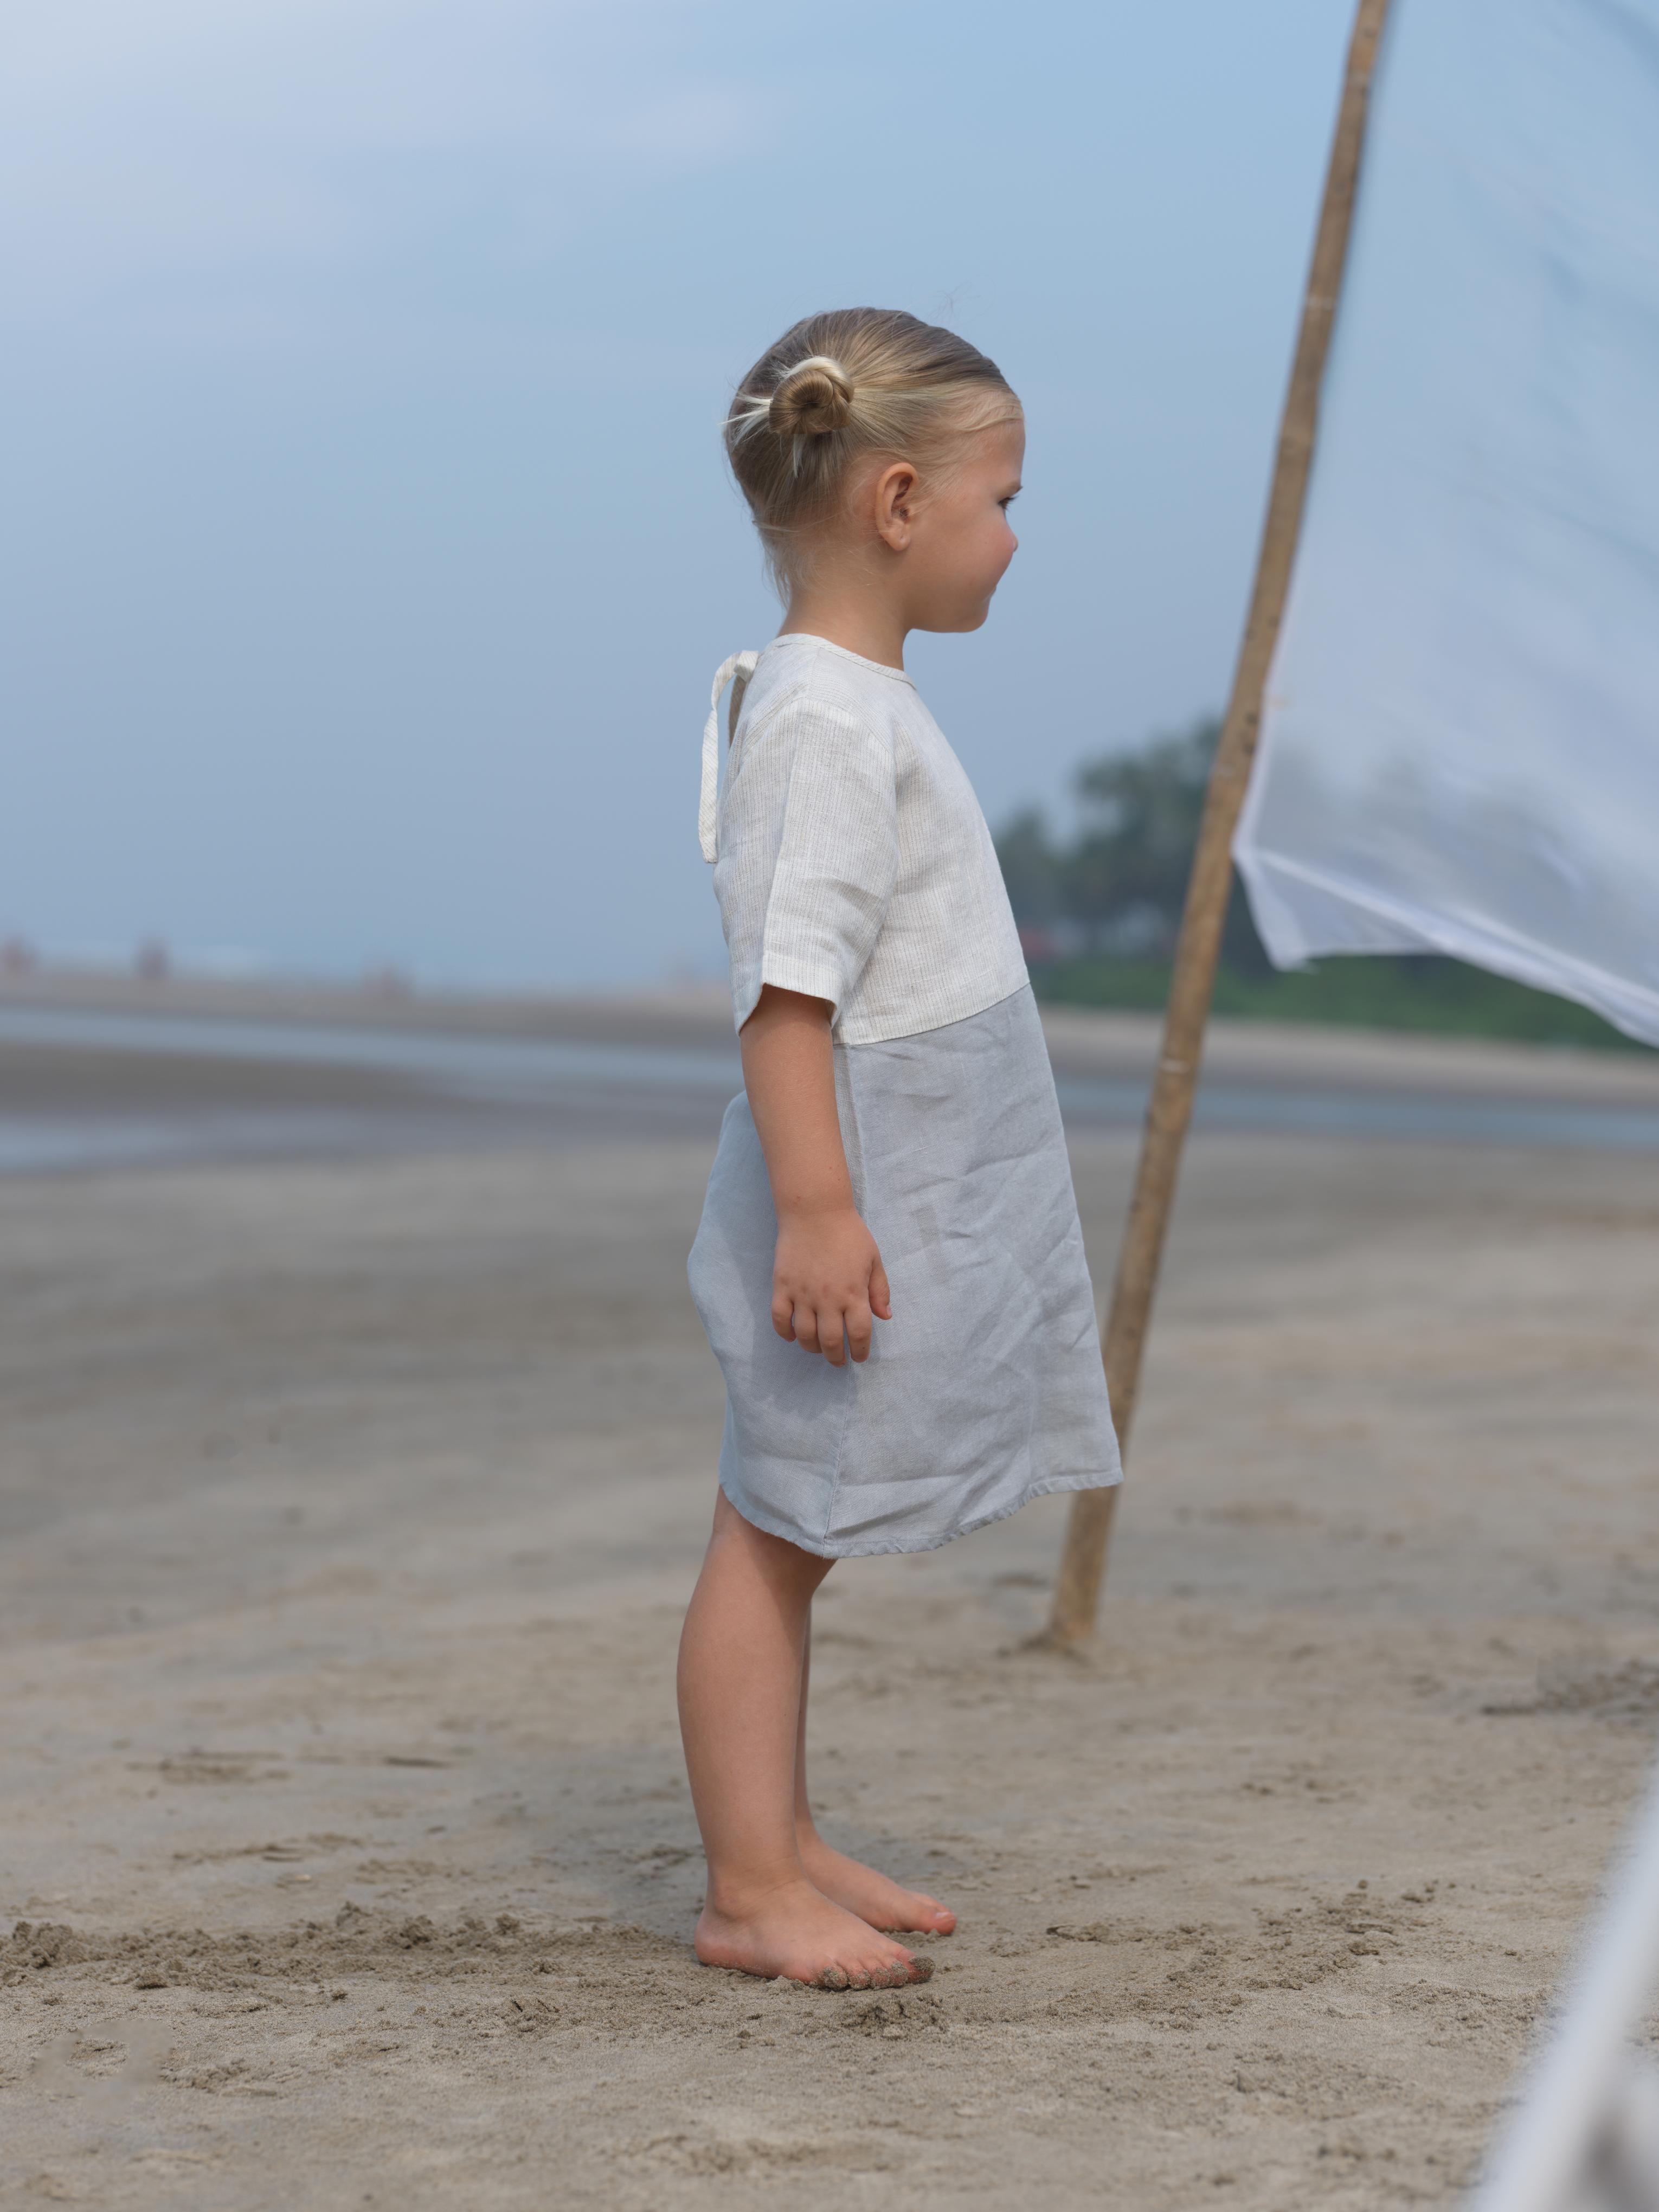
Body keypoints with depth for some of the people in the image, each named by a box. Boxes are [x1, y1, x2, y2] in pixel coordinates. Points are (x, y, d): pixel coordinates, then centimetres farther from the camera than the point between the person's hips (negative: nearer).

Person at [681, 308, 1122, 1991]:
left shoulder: (869, 701, 15)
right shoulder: (821, 717, -17)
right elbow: (783, 983, -23)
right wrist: (814, 1206, -26)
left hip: (916, 1195, 10)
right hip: (851, 1188, -10)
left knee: (796, 1530, 14)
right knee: (779, 1525, -4)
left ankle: (783, 1849, 21)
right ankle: (749, 1891, 0)